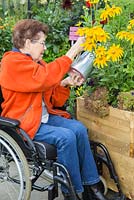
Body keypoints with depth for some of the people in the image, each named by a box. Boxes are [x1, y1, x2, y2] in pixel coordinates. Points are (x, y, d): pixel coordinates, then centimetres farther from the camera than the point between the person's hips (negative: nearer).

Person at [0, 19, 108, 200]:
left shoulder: (37, 62, 13)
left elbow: (53, 100, 16)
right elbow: (46, 77, -29)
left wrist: (65, 83, -3)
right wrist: (71, 54, -22)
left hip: (43, 116, 8)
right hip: (23, 123, -8)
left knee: (79, 129, -11)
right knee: (65, 137, -25)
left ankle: (91, 184, -5)